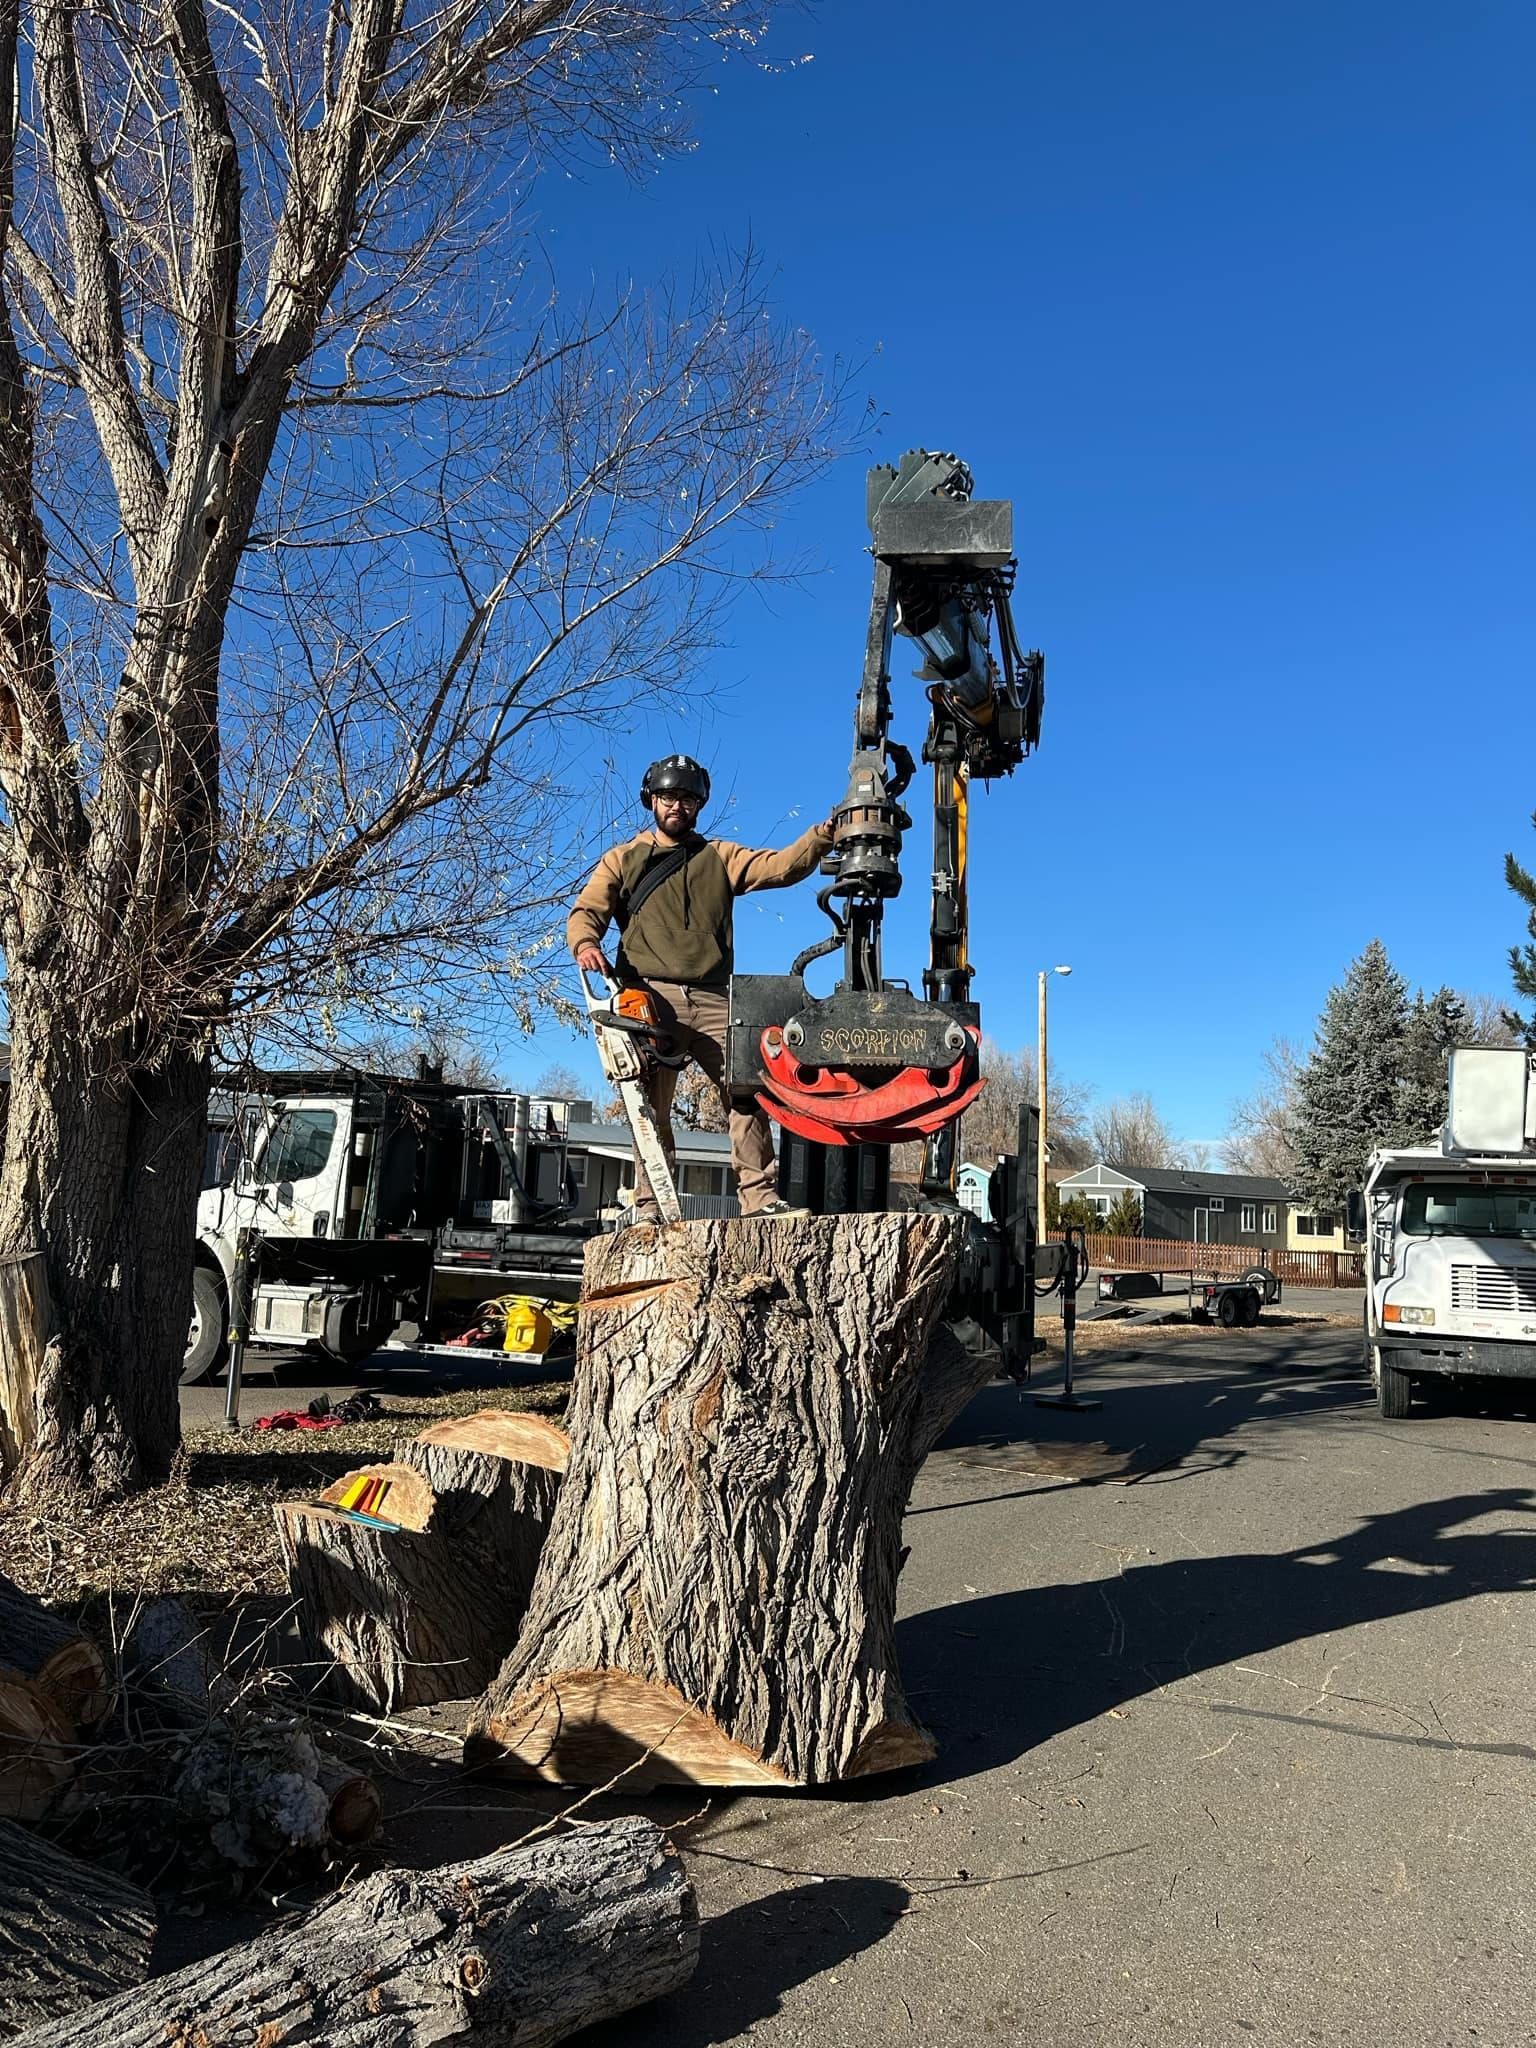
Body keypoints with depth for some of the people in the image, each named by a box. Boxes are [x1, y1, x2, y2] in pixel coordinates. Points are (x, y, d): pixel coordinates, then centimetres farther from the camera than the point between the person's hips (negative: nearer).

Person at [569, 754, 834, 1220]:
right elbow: (586, 911, 8)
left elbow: (778, 867, 6)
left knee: (747, 1091, -11)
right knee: (652, 1107, -2)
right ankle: (648, 1207, 1)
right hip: (651, 998, -1)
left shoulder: (720, 857, 21)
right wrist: (585, 943, -15)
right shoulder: (623, 859, 20)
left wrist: (821, 837, -12)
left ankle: (760, 1198, -11)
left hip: (712, 999, 1)